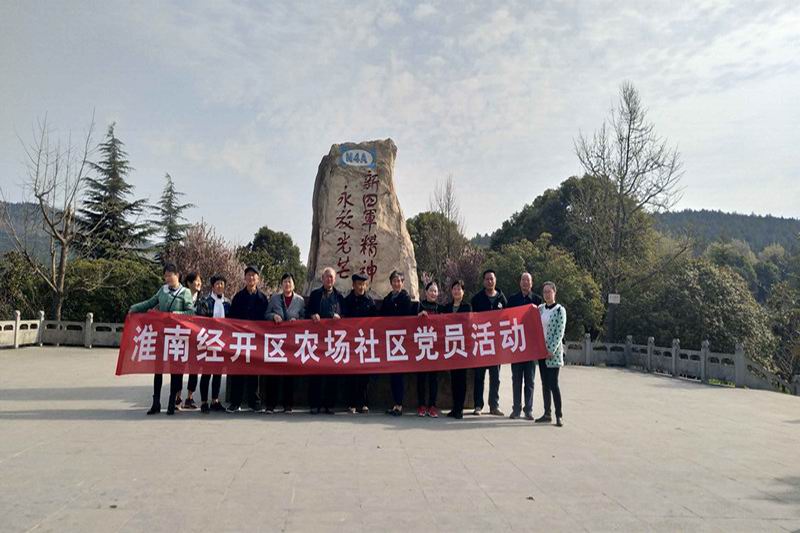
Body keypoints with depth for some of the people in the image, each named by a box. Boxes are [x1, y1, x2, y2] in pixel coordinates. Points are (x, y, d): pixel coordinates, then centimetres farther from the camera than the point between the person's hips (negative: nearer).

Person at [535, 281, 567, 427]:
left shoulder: (560, 310, -6)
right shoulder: (540, 308, 10)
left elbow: (560, 332, -11)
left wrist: (552, 350, -15)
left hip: (553, 351, -6)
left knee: (553, 384, -7)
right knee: (545, 383, 10)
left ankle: (559, 415, 0)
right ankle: (547, 414, 17)